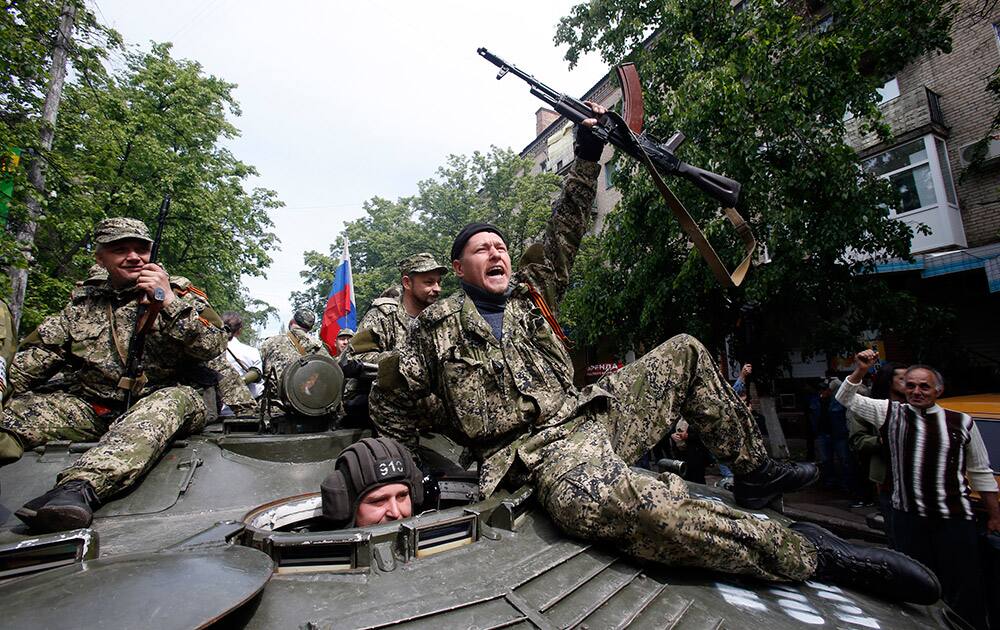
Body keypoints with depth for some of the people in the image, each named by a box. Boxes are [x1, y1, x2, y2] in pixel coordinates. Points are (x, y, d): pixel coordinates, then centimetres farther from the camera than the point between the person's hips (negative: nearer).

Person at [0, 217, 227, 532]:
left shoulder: (180, 292, 5)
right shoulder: (82, 302, 17)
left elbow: (213, 346, -9)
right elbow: (38, 351, 17)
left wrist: (169, 302, -17)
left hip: (159, 401, -4)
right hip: (89, 407, 5)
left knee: (178, 398, -36)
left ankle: (81, 486, -51)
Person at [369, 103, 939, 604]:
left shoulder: (531, 290, 14)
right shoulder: (439, 325, 3)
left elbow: (565, 233, 13)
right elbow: (391, 398, 8)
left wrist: (587, 158, 9)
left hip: (593, 414, 7)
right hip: (542, 453, -6)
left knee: (686, 353, 10)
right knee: (617, 504, -41)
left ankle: (755, 473, 17)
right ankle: (808, 553, -24)